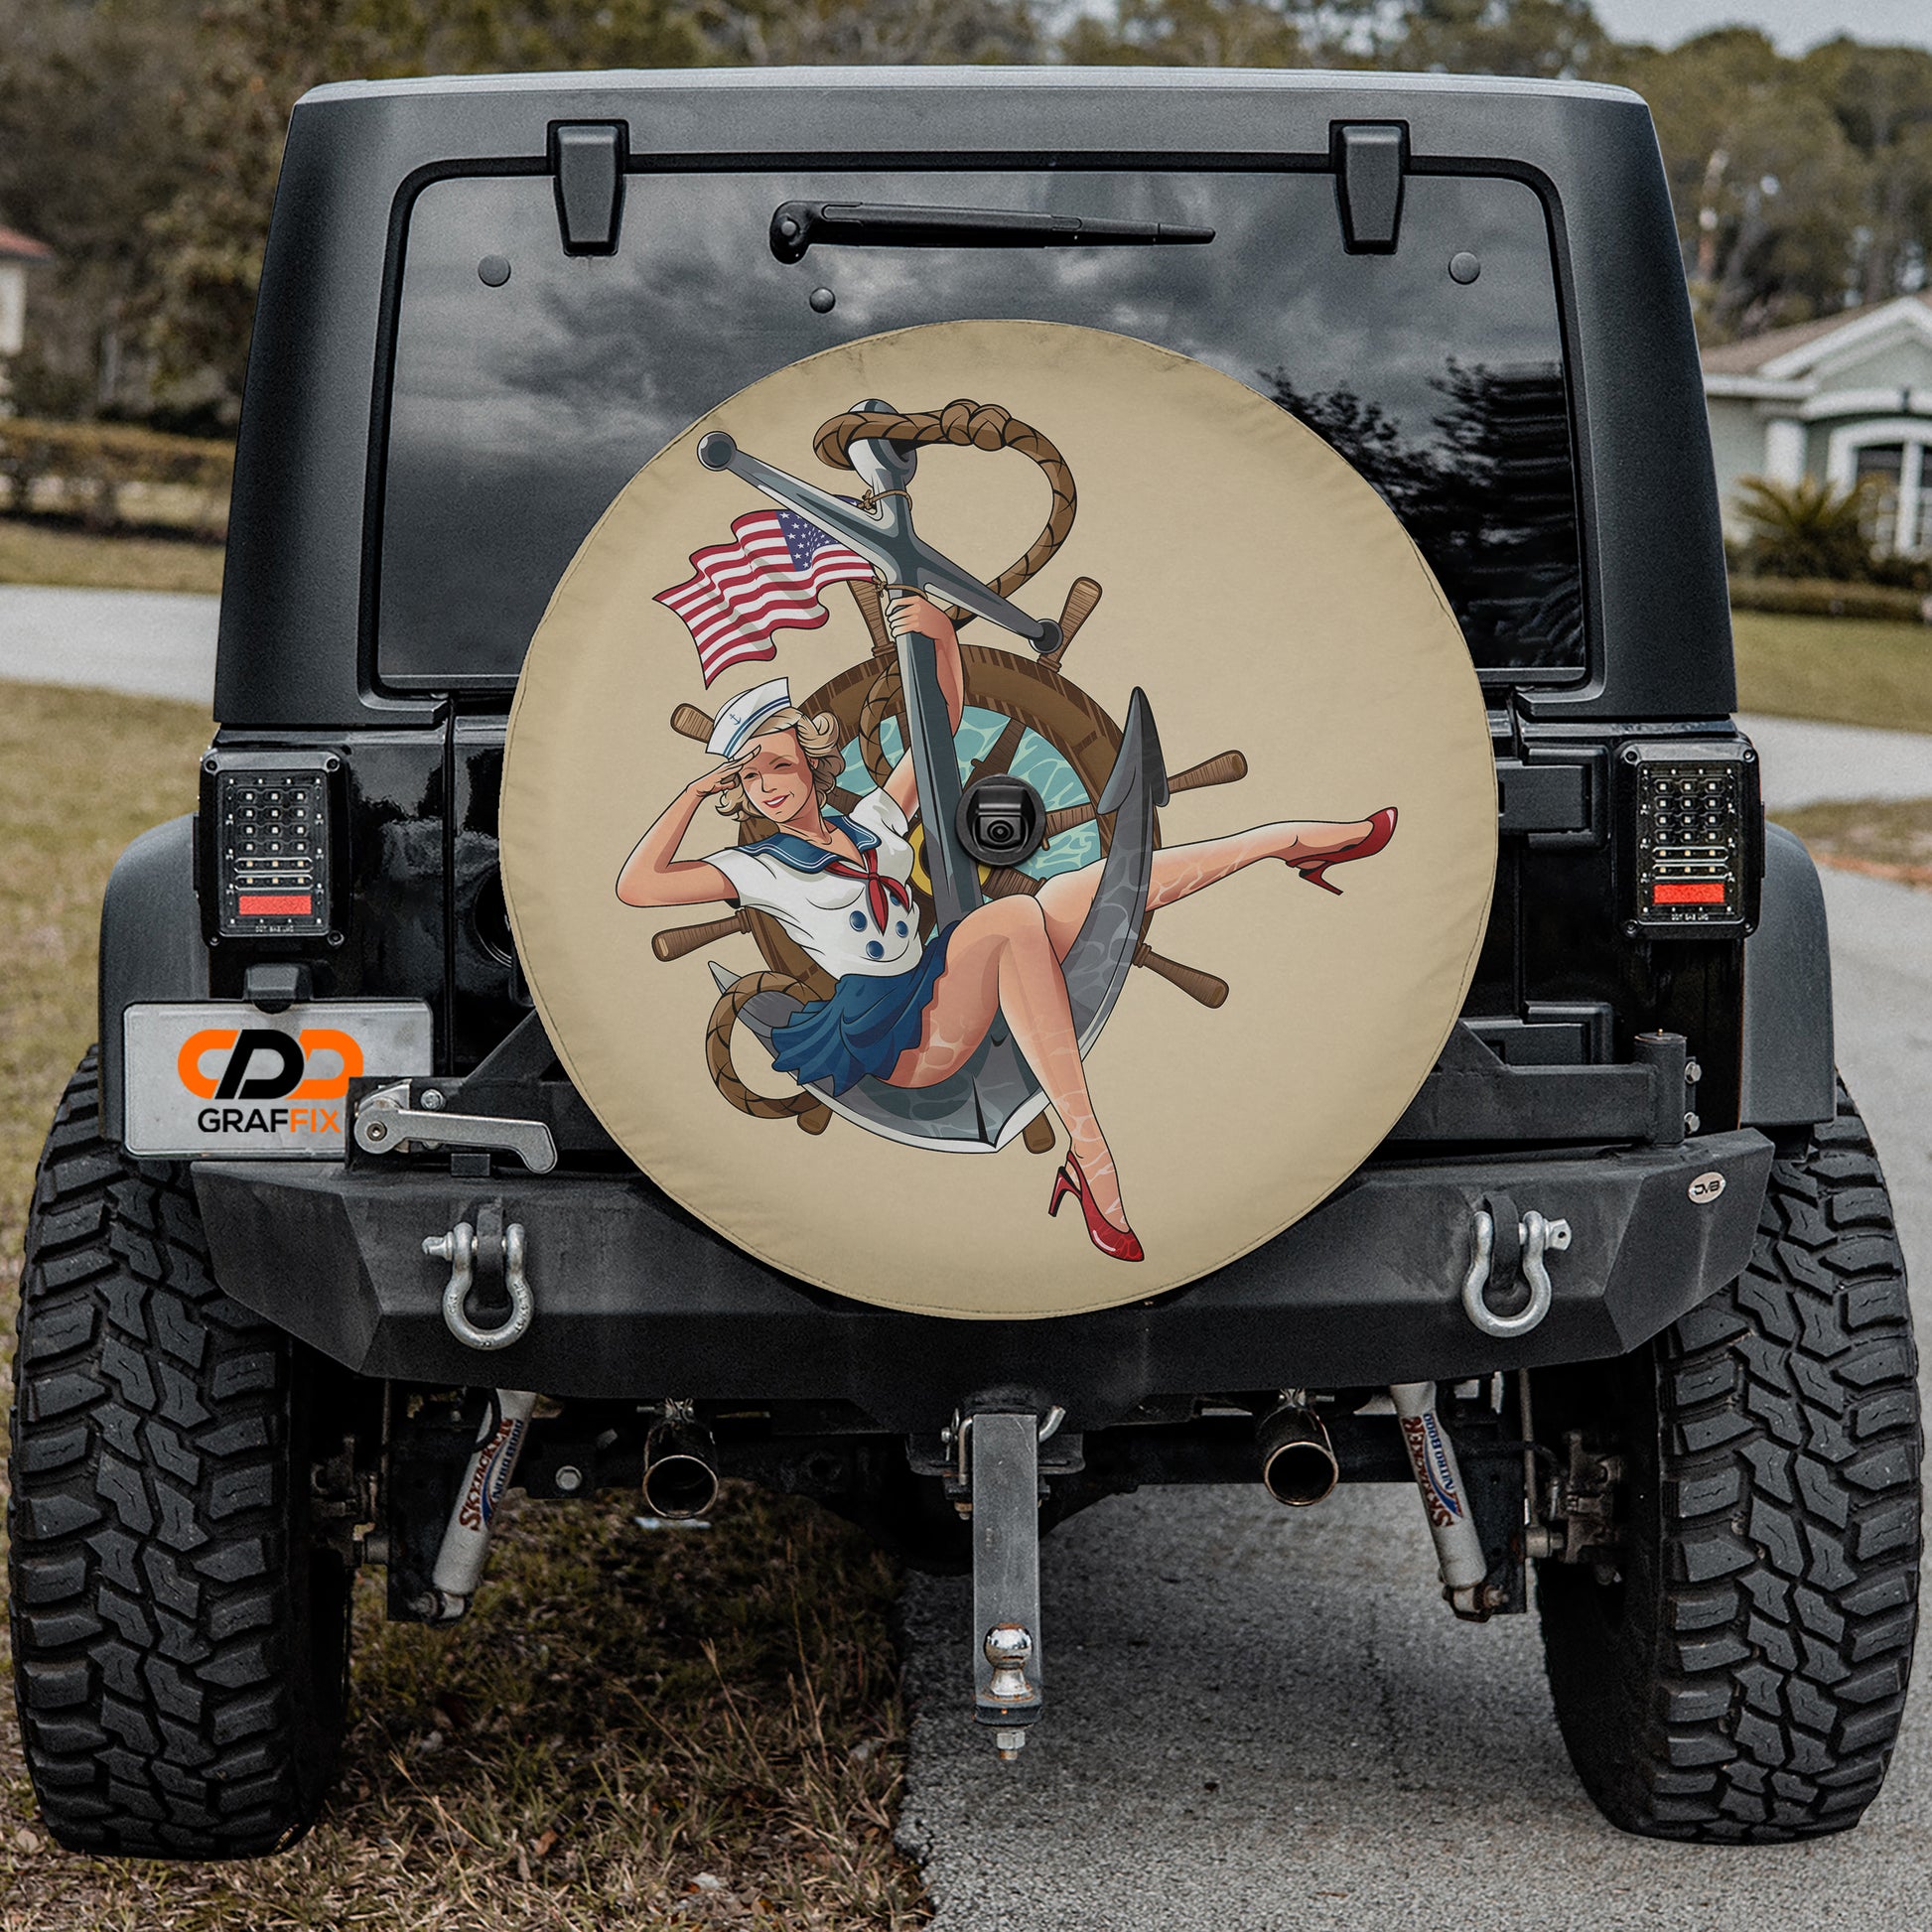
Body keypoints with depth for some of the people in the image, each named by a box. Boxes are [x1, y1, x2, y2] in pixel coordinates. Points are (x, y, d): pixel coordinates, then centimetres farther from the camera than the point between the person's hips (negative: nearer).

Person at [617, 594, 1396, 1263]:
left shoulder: (871, 821, 18)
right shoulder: (759, 870, 3)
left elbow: (942, 725, 20)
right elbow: (636, 886, -12)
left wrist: (944, 639, 4)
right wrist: (695, 794, -7)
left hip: (951, 1004, 7)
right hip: (897, 1036, -7)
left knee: (1125, 879, -6)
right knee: (1014, 915, -35)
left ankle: (1291, 839, 6)